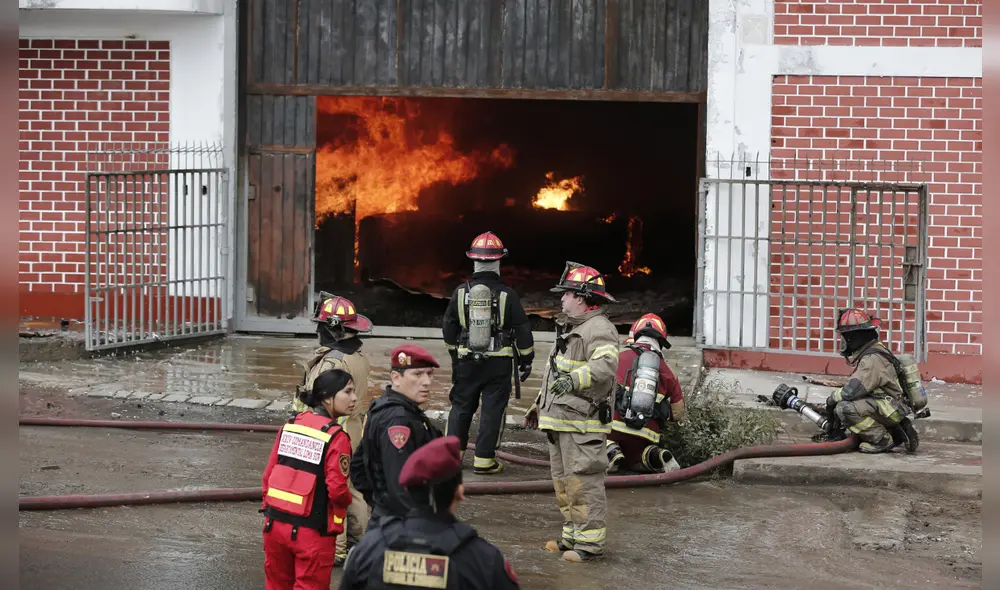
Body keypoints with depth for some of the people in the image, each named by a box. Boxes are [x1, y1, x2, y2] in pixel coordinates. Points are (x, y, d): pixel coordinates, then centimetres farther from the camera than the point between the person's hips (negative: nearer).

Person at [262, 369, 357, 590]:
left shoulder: (290, 425, 4)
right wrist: (347, 499, 4)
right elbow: (337, 489, -17)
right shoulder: (336, 437, -14)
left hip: (275, 522, 6)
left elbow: (268, 474, 7)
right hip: (312, 531, -6)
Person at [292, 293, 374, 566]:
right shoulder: (359, 357, 7)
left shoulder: (332, 362, -22)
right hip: (354, 431, 10)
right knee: (353, 488, 18)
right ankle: (358, 542, 28)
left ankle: (335, 551, 2)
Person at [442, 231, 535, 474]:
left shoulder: (461, 292, -3)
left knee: (461, 406, 14)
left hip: (467, 361, 2)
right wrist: (526, 360, 8)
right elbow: (522, 331, -4)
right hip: (499, 363, -2)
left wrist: (455, 353, 24)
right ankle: (484, 459, 3)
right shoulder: (507, 295, -9)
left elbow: (448, 328, 7)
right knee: (493, 409, 3)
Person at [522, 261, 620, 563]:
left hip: (583, 424, -11)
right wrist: (538, 406, 30)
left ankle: (590, 541, -6)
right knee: (564, 481, 15)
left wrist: (575, 379, -42)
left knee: (584, 482, -10)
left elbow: (606, 365, -31)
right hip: (559, 420, 11)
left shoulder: (599, 328, -12)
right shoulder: (570, 329, 22)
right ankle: (572, 535, 24)